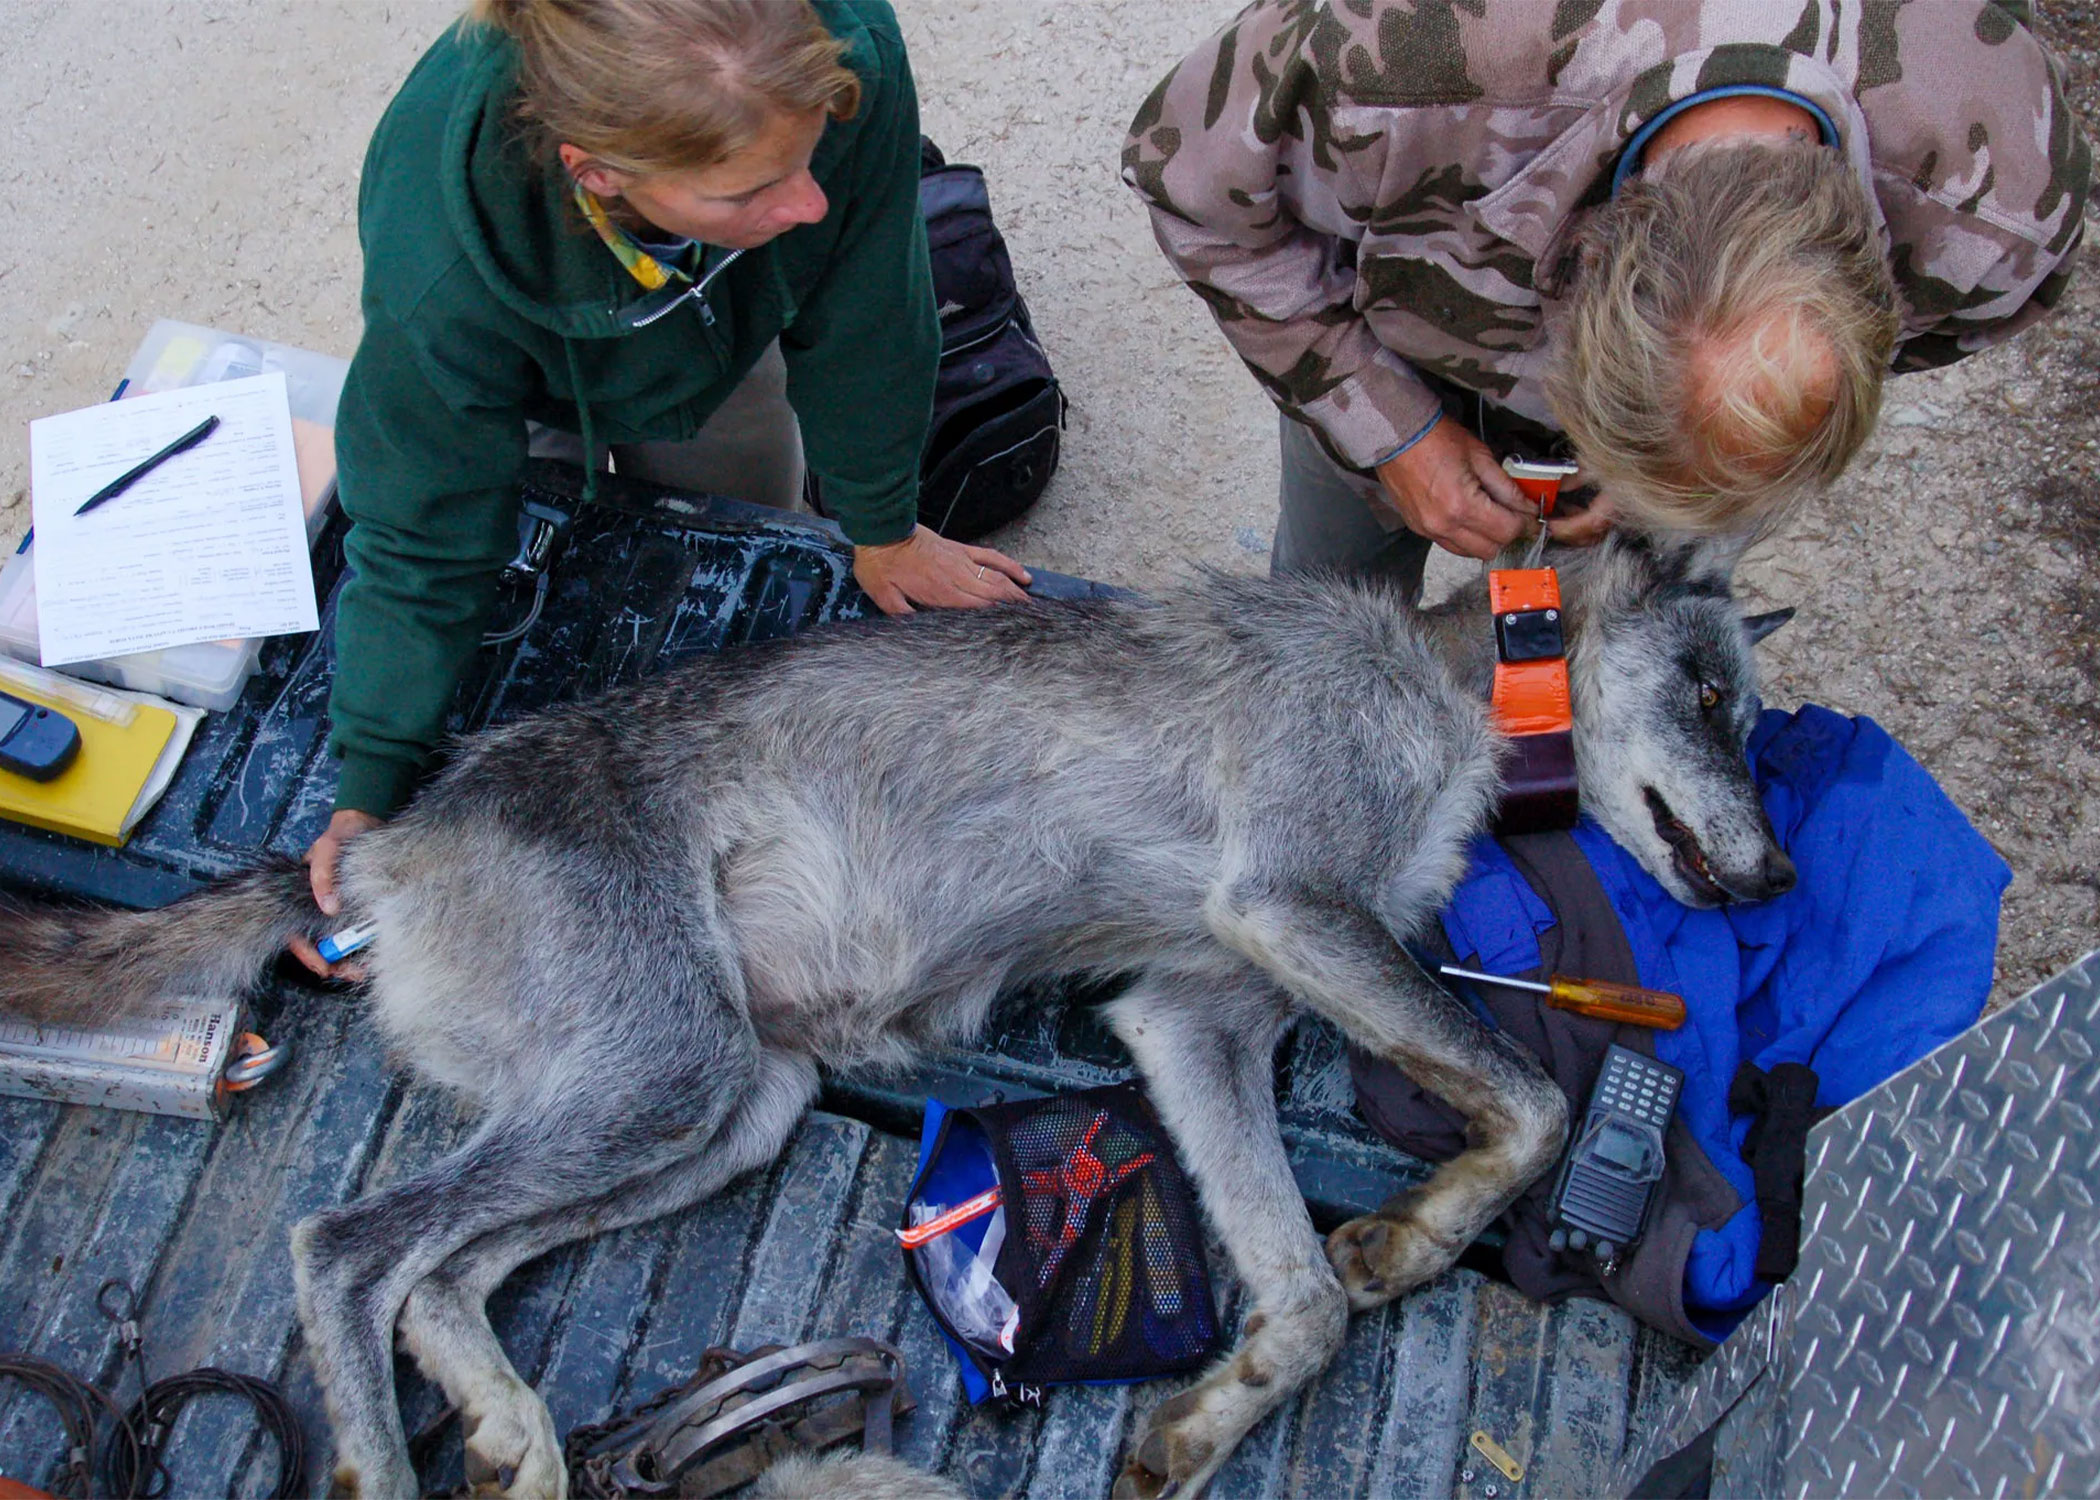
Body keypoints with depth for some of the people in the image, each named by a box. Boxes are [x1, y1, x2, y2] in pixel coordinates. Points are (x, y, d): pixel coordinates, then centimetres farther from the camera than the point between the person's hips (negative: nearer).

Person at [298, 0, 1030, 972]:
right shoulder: (443, 281, -48)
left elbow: (860, 324, -26)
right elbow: (423, 545, -29)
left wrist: (883, 530, -11)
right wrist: (369, 793, -29)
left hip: (724, 346, 2)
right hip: (533, 385, -1)